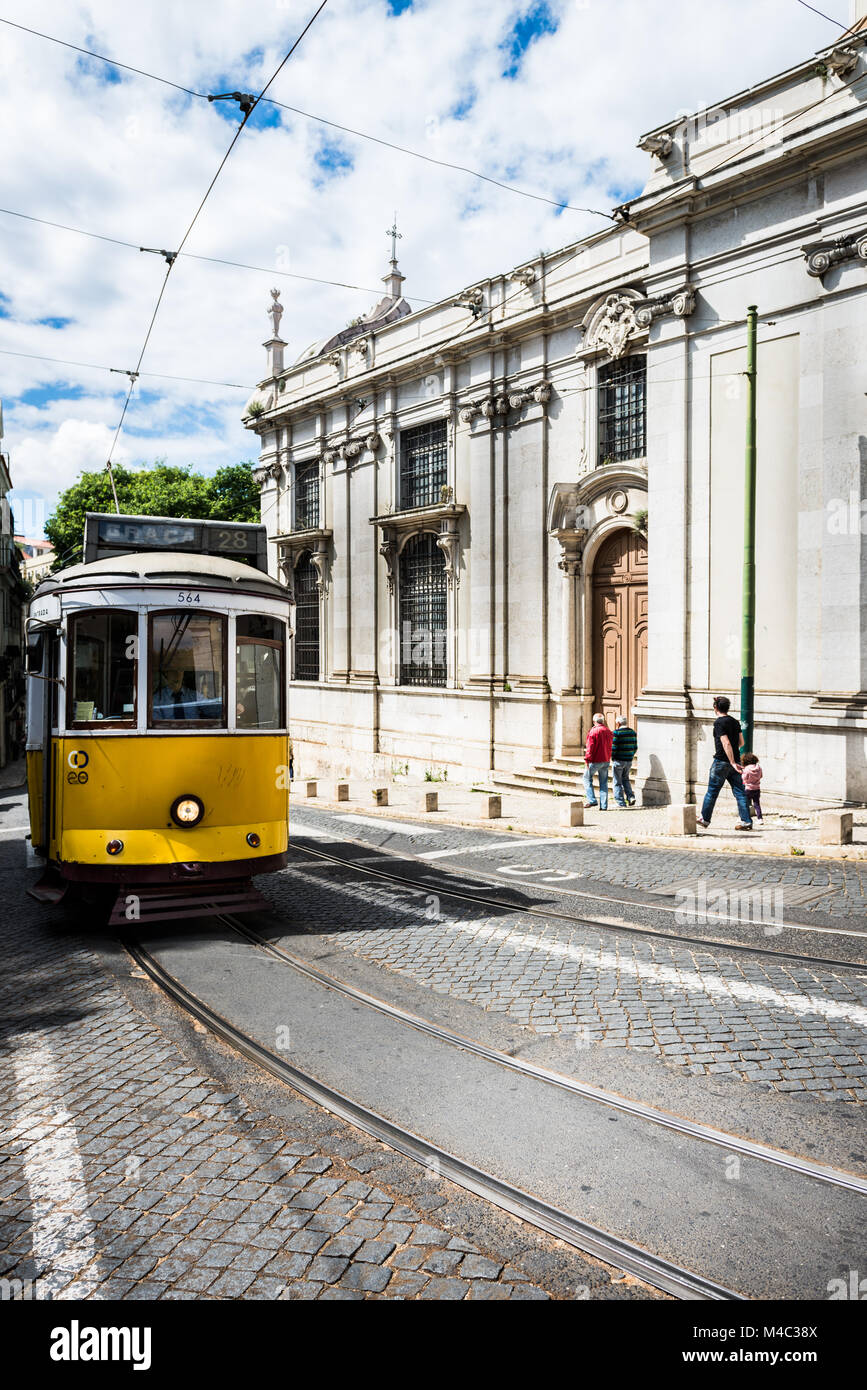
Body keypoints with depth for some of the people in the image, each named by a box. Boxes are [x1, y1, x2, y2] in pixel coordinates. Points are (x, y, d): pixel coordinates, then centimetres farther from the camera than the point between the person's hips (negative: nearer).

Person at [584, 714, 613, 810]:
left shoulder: (593, 731, -12)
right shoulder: (608, 731, 8)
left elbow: (590, 747, -17)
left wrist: (587, 760, -15)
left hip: (595, 760, -6)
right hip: (606, 760, 6)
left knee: (587, 778, 10)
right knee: (604, 782, 9)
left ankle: (591, 800, 1)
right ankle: (604, 805, 8)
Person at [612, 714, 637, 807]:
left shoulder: (617, 732, -13)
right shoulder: (633, 732, 6)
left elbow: (613, 748, -16)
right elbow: (635, 747, 7)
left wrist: (612, 758, -1)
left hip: (618, 761, -6)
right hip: (629, 761, 6)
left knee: (617, 782, 5)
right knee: (625, 779, 23)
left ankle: (621, 803, 6)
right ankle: (631, 797, 6)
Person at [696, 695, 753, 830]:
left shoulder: (719, 723, -12)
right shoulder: (735, 722, 10)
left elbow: (726, 744, -19)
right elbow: (741, 742, 15)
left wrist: (732, 762, -20)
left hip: (722, 761, -7)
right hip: (734, 761, 7)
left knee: (712, 791, 4)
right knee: (739, 791, 5)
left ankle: (704, 819, 12)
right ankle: (747, 821, 1)